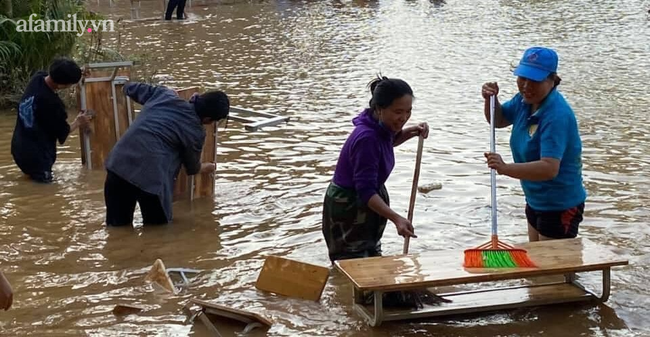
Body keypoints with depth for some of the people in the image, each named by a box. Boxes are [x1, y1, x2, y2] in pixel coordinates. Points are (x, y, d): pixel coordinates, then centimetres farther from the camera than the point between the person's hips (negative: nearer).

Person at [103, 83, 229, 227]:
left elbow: (130, 87, 26)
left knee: (118, 226, 16)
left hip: (118, 164, 5)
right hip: (150, 176, -5)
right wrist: (207, 168, 42)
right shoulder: (195, 131, 1)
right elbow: (192, 168, 18)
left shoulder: (164, 94, 11)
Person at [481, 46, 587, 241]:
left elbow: (550, 168, -37)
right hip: (535, 202, 9)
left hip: (560, 207, -9)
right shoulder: (525, 100, -4)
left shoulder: (557, 115, -29)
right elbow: (498, 120, 16)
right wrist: (490, 99, -4)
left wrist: (506, 168, -48)